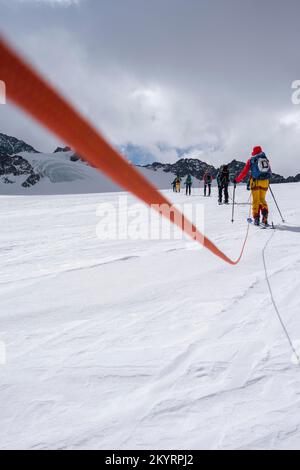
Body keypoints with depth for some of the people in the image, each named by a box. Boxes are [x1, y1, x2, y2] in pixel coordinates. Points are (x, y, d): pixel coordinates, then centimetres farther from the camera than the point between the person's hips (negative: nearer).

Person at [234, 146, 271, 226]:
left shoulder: (251, 160, 3)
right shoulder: (266, 159, 11)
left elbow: (244, 172, 1)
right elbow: (270, 173, 16)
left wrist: (237, 180, 10)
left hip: (255, 182, -3)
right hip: (265, 182, 3)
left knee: (256, 200, 5)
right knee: (262, 199, 16)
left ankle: (256, 218, 0)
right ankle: (265, 214, -1)